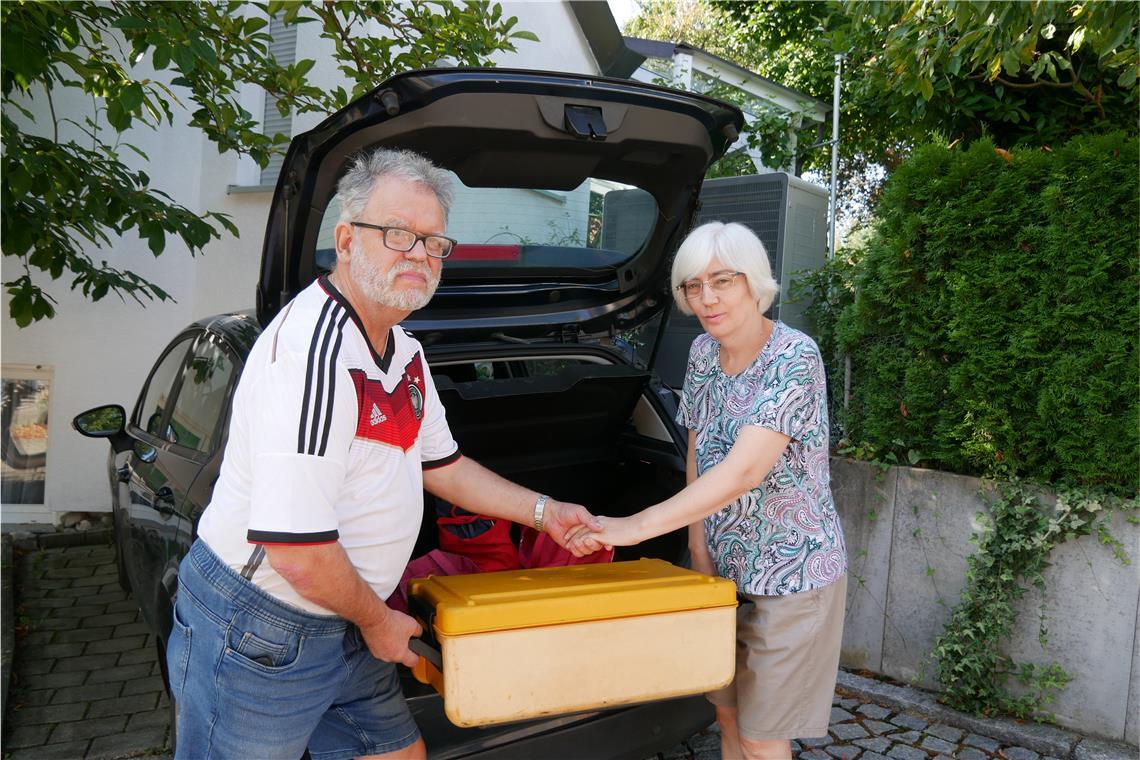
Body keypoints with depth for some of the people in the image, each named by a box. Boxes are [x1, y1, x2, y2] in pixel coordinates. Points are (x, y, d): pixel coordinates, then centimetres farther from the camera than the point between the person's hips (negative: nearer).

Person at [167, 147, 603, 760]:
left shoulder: (403, 352, 6)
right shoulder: (312, 349, -27)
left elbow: (441, 465, 19)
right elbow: (296, 550, -29)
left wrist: (543, 512, 15)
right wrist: (377, 621, -12)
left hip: (341, 625, 9)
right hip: (255, 633, -9)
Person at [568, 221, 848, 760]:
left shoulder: (794, 358, -22)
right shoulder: (702, 353, 0)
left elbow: (743, 471, -31)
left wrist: (637, 526, -34)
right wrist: (699, 554, 2)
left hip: (793, 572, -6)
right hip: (725, 568, 6)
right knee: (727, 714, 17)